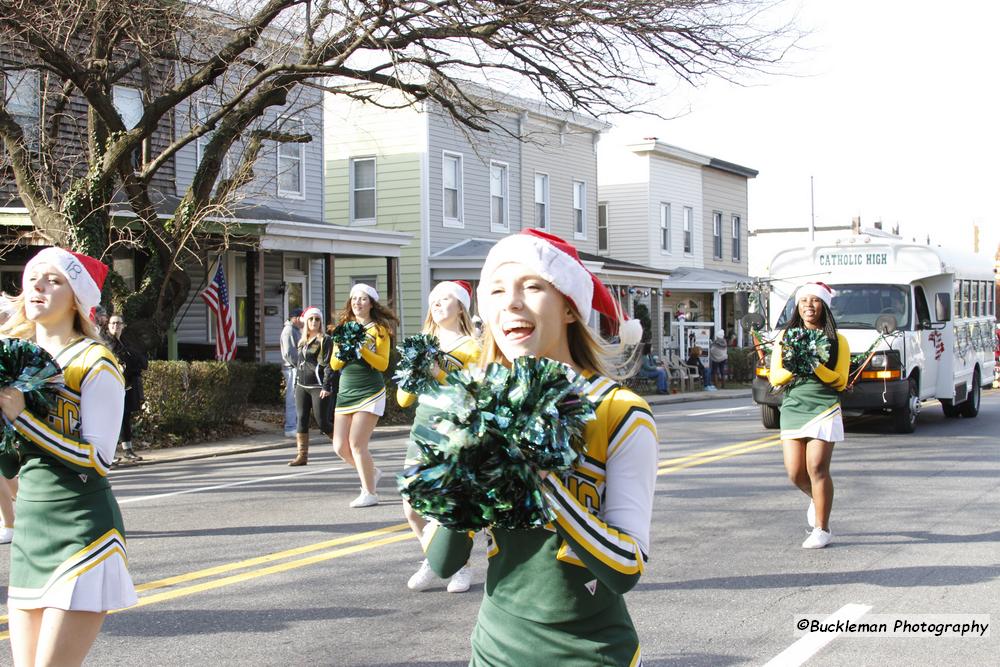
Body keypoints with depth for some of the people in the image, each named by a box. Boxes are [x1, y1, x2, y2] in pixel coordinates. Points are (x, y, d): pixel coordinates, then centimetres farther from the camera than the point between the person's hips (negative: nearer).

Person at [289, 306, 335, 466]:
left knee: (322, 422, -6)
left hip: (319, 387, -7)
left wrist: (326, 387, -18)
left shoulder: (325, 340, -4)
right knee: (301, 420, 0)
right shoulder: (302, 342, 17)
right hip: (302, 387, 7)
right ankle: (302, 455, 2)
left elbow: (328, 364, -11)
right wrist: (296, 385, 17)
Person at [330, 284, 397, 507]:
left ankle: (370, 493, -1)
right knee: (340, 446, 2)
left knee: (357, 443, -12)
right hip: (345, 392, 6)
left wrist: (361, 348, -18)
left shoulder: (379, 329, -1)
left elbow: (383, 363, -8)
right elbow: (334, 364, 10)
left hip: (370, 392, -6)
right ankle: (372, 472, 27)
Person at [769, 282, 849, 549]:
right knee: (795, 473, 1)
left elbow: (840, 381, 0)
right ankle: (816, 498, 35)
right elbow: (775, 377, 6)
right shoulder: (786, 337, 11)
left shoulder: (837, 341, 4)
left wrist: (817, 367, -16)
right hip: (792, 407, 3)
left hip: (824, 408, -3)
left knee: (817, 469, -10)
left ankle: (821, 529, 0)